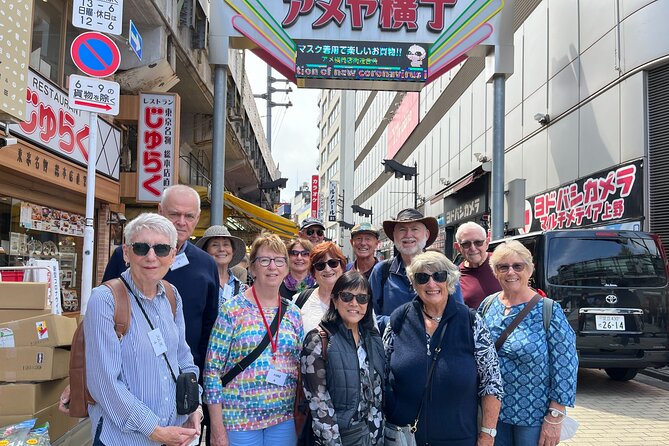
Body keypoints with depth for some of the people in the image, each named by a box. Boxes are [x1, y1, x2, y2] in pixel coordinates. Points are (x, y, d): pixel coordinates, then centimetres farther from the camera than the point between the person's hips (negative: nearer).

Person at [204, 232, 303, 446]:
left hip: (284, 420, 4)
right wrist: (217, 429, -11)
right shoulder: (232, 310, -9)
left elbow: (301, 368, 11)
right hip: (238, 419, -4)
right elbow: (212, 369, -9)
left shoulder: (293, 313, 4)